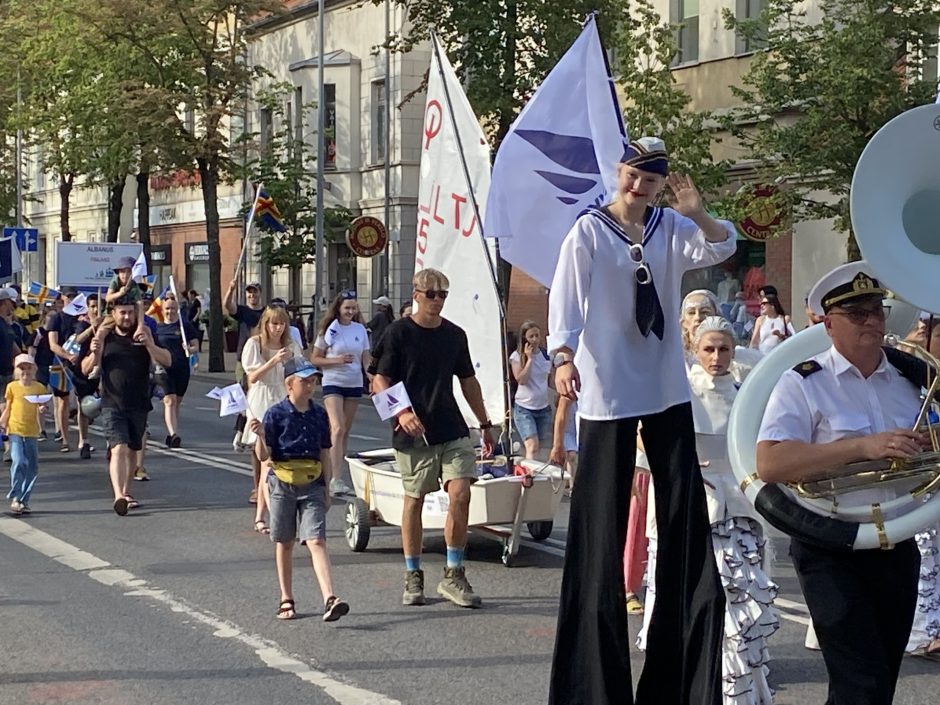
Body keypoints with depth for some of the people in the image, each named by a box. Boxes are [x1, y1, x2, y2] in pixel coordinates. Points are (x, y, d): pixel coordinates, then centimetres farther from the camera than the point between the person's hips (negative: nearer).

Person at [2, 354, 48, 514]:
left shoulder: (39, 387, 4)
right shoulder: (12, 387, 4)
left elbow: (40, 410, 8)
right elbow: (8, 409, 11)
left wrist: (42, 410, -14)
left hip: (32, 432, 2)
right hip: (15, 430, -2)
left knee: (32, 467, 3)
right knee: (18, 462, -17)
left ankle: (24, 500, 14)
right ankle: (15, 498, -10)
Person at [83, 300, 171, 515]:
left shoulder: (144, 334, 2)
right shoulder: (105, 336, 2)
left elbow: (167, 361, -6)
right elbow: (86, 369, 3)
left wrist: (149, 344, -23)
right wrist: (94, 353, -18)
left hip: (139, 404, 2)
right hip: (112, 405, -2)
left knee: (132, 450, 13)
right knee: (119, 449, -17)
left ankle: (127, 492, 30)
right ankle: (118, 496, -29)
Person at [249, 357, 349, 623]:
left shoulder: (319, 414, 6)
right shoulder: (276, 414, -4)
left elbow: (324, 454, 12)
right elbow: (264, 456, -6)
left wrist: (326, 488, 10)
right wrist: (260, 436, -26)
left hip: (312, 484, 1)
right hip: (282, 483, -1)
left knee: (317, 541, -11)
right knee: (284, 543, 10)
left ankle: (330, 600, -21)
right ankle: (286, 600, 21)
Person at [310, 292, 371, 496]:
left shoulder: (360, 330, 7)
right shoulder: (328, 330, -3)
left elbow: (366, 359, 10)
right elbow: (314, 359, 0)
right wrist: (336, 360, -15)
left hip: (354, 384, 4)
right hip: (333, 383, -4)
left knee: (346, 431, 9)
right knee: (338, 429, -16)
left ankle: (338, 474, 19)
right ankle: (336, 478, -20)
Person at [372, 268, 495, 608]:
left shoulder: (455, 335, 11)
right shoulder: (398, 333, -3)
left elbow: (468, 382, 19)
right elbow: (380, 381, -5)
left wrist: (485, 424, 20)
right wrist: (401, 411, -21)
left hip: (452, 430, 3)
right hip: (413, 434, -3)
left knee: (460, 493, -10)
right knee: (414, 500, 5)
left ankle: (454, 575, 1)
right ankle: (413, 578, 18)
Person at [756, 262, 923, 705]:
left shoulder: (912, 378, 7)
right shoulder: (803, 385, -8)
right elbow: (769, 464, -22)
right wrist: (864, 447, -28)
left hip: (899, 549, 5)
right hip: (832, 554, -5)